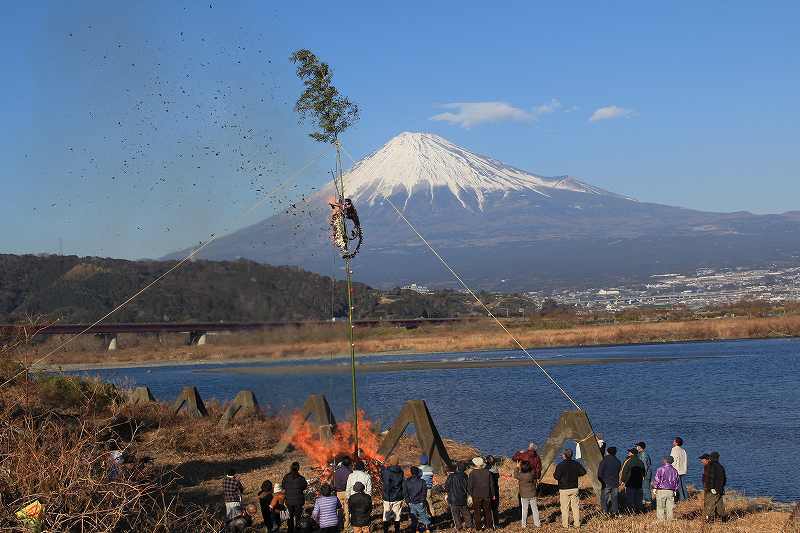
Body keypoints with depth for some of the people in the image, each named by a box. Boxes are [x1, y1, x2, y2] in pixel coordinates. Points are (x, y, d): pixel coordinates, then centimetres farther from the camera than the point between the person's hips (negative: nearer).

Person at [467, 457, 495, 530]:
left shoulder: (472, 473, -14)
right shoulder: (487, 472, -4)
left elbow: (469, 485, -11)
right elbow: (491, 484, 3)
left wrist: (470, 494, 3)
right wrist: (492, 494, 12)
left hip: (476, 495, -3)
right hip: (486, 495, 3)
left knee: (477, 511, 8)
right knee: (487, 510, 16)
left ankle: (478, 527, 10)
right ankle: (489, 525, 21)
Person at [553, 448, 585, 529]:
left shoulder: (560, 465, -15)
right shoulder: (576, 464, 0)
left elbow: (557, 477, -17)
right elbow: (583, 472, 6)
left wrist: (554, 474, 5)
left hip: (564, 489, -4)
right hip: (574, 489, 4)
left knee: (564, 508, 3)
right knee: (575, 507, 10)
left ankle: (565, 524, 7)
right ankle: (577, 524, 11)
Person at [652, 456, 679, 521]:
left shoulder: (660, 469, -9)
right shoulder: (674, 471, 9)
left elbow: (656, 480, -9)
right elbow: (676, 482, 14)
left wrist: (654, 488, 0)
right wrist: (675, 491, 20)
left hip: (661, 491, -5)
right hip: (671, 491, 5)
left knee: (660, 508, -1)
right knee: (669, 508, 7)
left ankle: (660, 520, -3)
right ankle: (669, 520, 7)